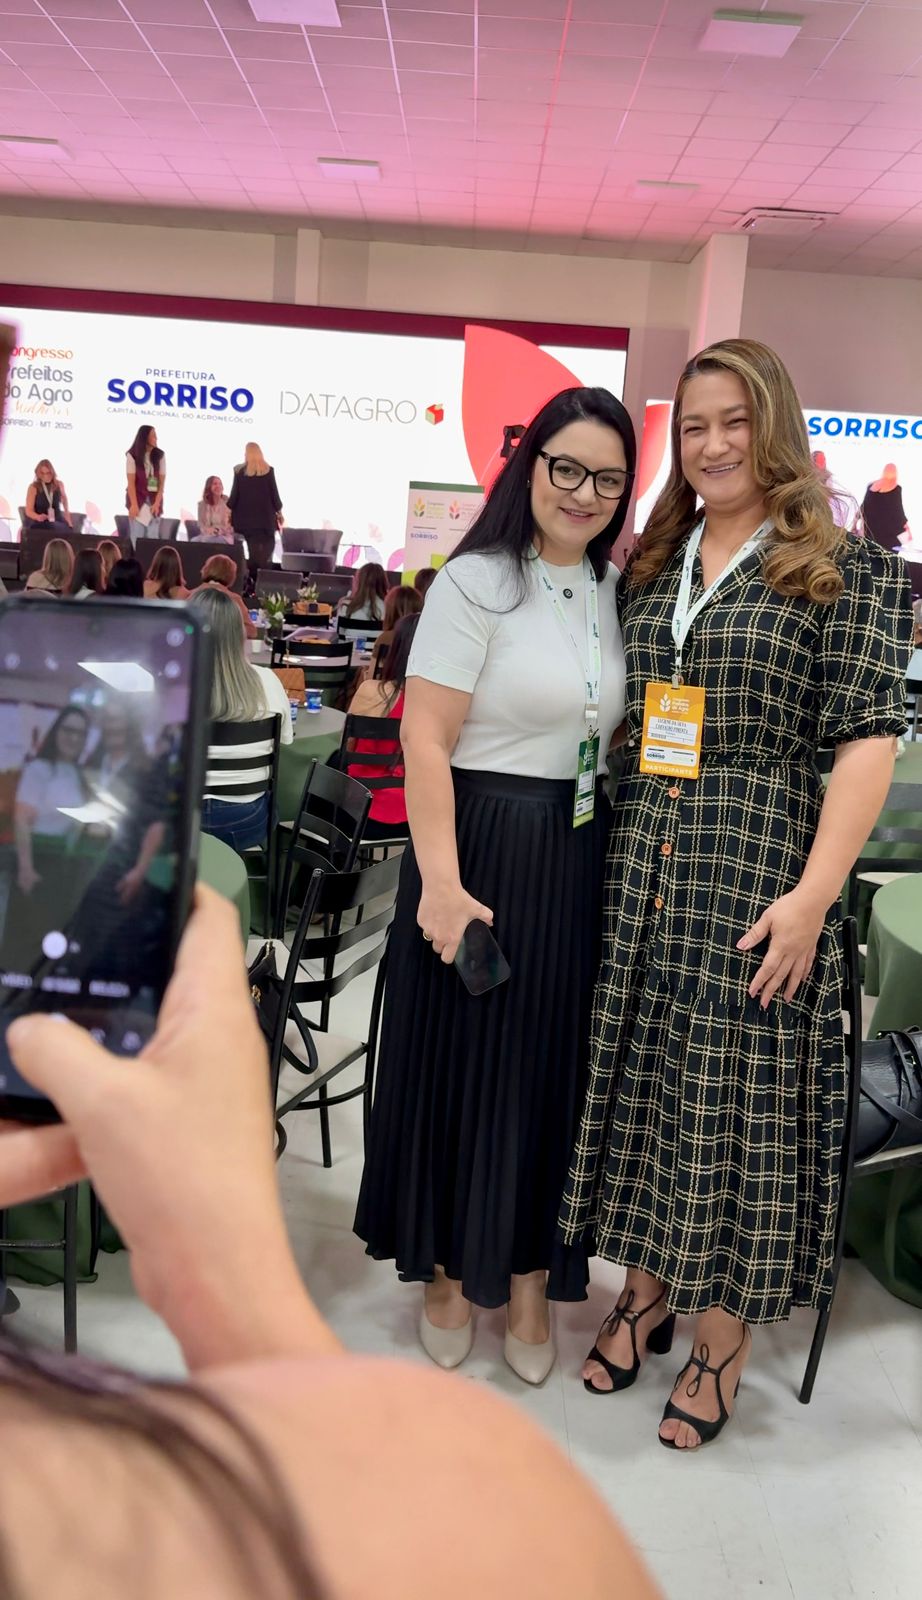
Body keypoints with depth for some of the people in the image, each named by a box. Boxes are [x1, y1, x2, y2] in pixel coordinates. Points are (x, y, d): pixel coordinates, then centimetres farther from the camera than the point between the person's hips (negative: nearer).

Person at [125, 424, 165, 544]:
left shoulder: (160, 455, 4)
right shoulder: (132, 455, -4)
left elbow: (162, 481, 0)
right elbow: (131, 482, -7)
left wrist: (157, 503, -10)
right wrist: (134, 504, -14)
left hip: (154, 500, 2)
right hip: (138, 499, -2)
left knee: (152, 537, -3)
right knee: (137, 537, -4)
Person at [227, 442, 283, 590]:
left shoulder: (239, 471, -1)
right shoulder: (268, 470, -3)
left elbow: (234, 494, 0)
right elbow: (274, 493, 0)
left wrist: (230, 510, 14)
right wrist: (279, 511, 11)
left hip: (246, 516, 2)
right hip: (265, 516, -2)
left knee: (253, 550, 8)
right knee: (266, 550, 2)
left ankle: (253, 580, 4)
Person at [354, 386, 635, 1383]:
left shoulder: (616, 591, 9)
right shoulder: (478, 581, -10)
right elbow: (425, 739, -16)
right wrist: (440, 879, -22)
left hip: (581, 858, 6)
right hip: (484, 847, -5)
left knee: (554, 1066, 13)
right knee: (462, 1060, 7)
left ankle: (529, 1281, 31)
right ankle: (450, 1272, 30)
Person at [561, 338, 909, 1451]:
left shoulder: (847, 571, -3)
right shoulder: (650, 568, 13)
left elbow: (868, 738, -9)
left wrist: (812, 894, -17)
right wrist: (604, 845, 6)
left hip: (758, 872, -5)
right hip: (638, 868, 5)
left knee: (737, 1094, 4)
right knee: (638, 1075, 13)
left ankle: (721, 1338, 23)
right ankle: (645, 1292, 33)